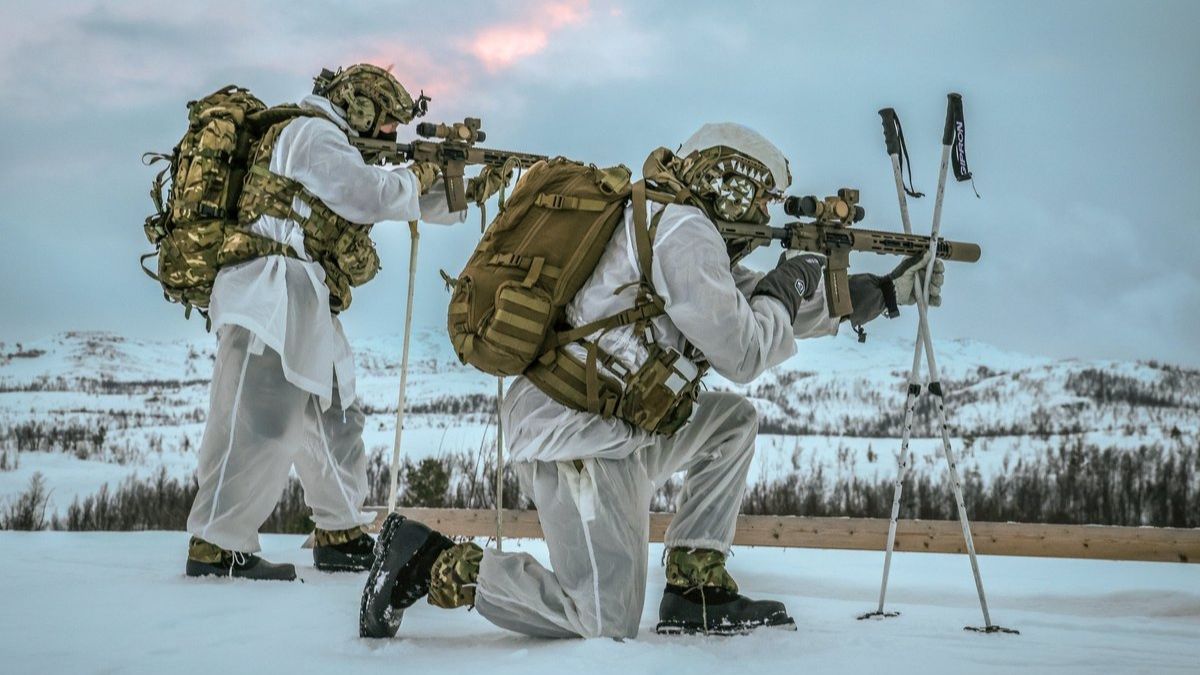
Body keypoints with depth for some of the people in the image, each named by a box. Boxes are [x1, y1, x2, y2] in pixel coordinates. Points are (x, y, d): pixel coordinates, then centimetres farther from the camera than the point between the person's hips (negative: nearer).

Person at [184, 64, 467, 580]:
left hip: (304, 312, 11)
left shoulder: (336, 149, 27)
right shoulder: (314, 133, -2)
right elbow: (370, 198, -14)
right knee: (260, 422, -14)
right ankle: (215, 547, -12)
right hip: (272, 295, -11)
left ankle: (343, 536, 23)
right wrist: (419, 177, 4)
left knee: (336, 420, 14)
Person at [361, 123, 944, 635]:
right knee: (609, 624, -7)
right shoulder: (684, 230, -11)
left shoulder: (659, 221, 20)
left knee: (733, 421, 17)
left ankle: (696, 590, 11)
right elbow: (741, 353, -13)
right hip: (579, 433, -10)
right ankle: (436, 565, -3)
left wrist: (885, 290, 28)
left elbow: (750, 303, 26)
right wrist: (784, 294, 7)